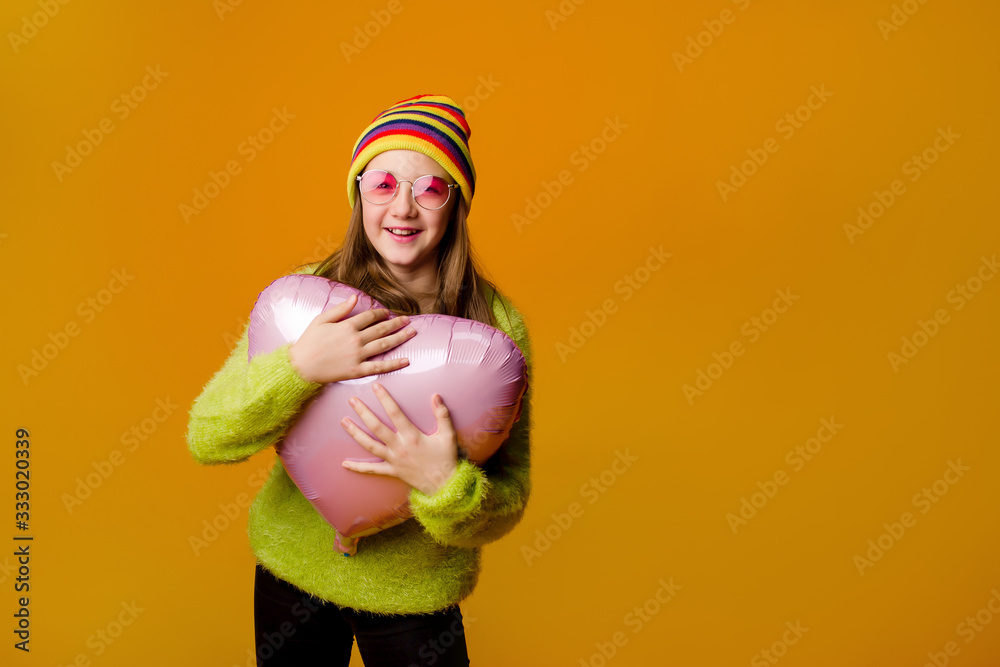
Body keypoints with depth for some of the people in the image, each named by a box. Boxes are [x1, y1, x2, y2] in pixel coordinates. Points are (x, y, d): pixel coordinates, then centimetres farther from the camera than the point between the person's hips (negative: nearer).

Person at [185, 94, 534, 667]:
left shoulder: (496, 325, -15)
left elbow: (509, 504, -13)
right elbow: (206, 438, -17)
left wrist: (448, 485, -34)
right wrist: (299, 366, -31)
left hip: (415, 596, -1)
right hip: (292, 569, 2)